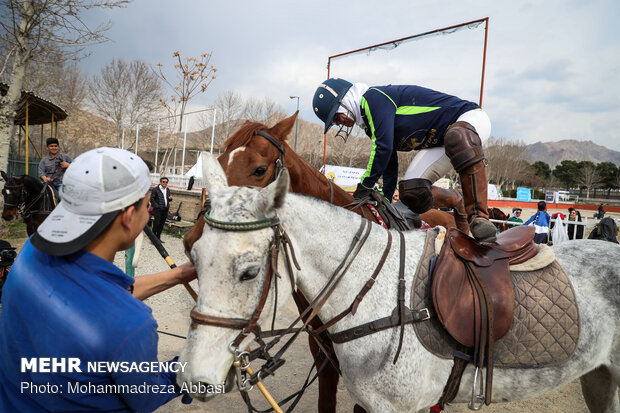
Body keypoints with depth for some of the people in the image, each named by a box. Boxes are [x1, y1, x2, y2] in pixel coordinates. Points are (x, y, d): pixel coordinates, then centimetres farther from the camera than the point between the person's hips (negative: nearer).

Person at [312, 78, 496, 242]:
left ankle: (478, 216, -41)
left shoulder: (374, 97, -19)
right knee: (411, 188, -13)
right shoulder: (373, 124, 10)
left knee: (457, 138, -44)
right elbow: (389, 164, 15)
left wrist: (363, 187, -20)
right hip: (438, 144, 8)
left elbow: (384, 148, -29)